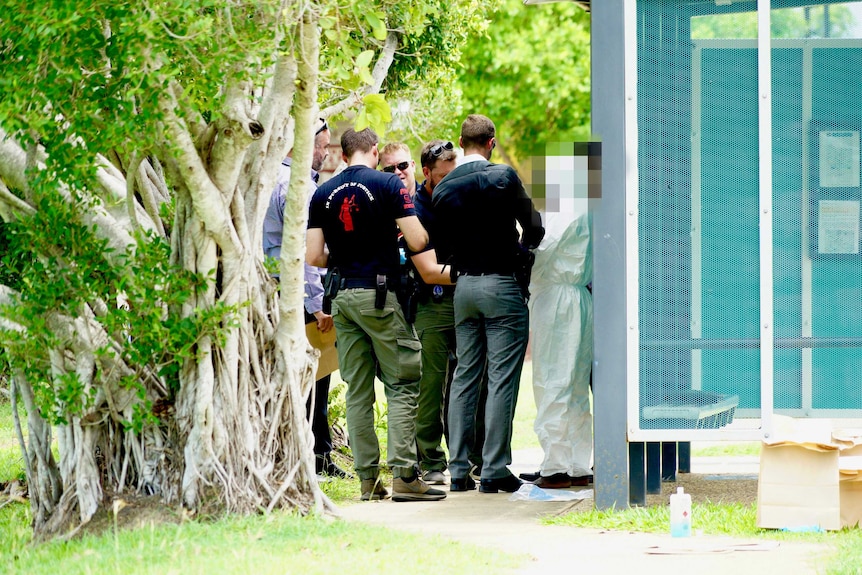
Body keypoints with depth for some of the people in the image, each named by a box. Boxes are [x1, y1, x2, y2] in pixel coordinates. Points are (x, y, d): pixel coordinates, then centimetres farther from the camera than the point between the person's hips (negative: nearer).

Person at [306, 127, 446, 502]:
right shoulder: (389, 185, -5)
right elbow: (417, 241, -10)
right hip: (380, 294, -5)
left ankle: (368, 479, 6)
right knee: (402, 386, -2)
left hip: (342, 297, 5)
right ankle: (404, 475, -11)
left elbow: (314, 256, 4)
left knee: (357, 390, 7)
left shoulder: (323, 194, 7)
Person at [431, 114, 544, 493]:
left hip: (463, 287, 5)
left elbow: (440, 249, 8)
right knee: (502, 378, -3)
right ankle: (494, 470, -7)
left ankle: (458, 470, 9)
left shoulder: (443, 189, 5)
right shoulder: (503, 178, -9)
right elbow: (534, 228, -5)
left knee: (464, 376, 10)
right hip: (501, 284, -5)